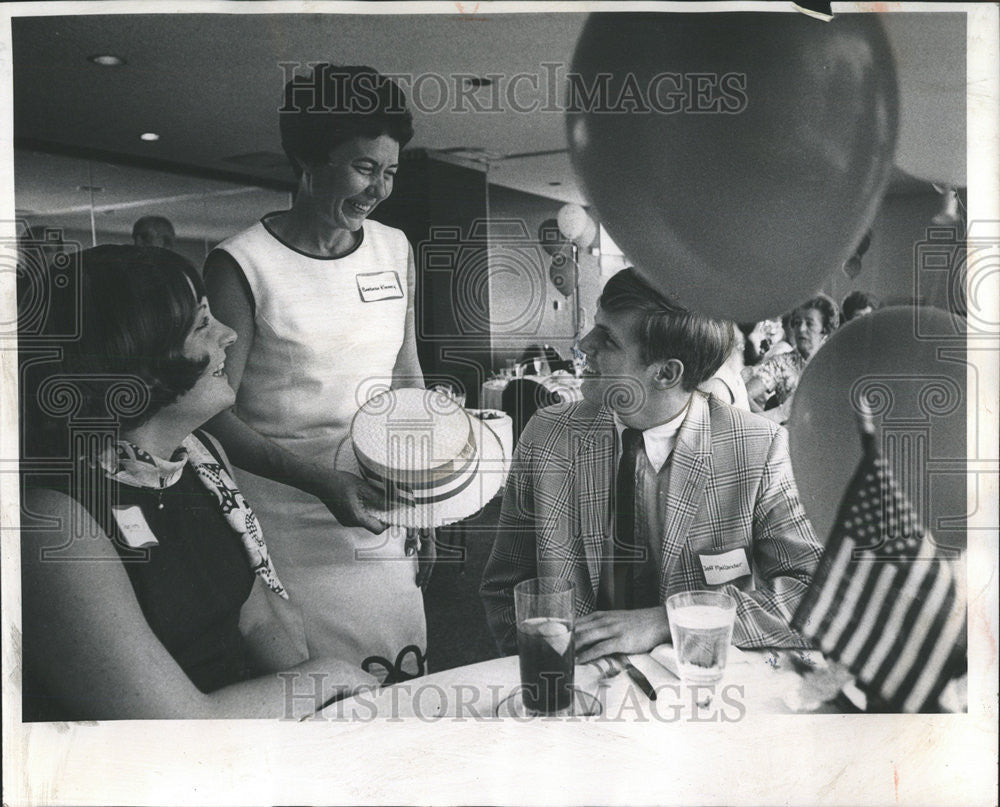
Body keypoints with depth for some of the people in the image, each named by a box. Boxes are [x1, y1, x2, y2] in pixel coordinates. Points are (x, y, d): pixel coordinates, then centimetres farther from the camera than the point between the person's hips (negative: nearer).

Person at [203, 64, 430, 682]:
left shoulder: (395, 249, 7)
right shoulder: (243, 265, -10)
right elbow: (214, 413, -10)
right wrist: (320, 482, -21)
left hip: (380, 527, 5)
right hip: (281, 542, -4)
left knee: (403, 690, 11)